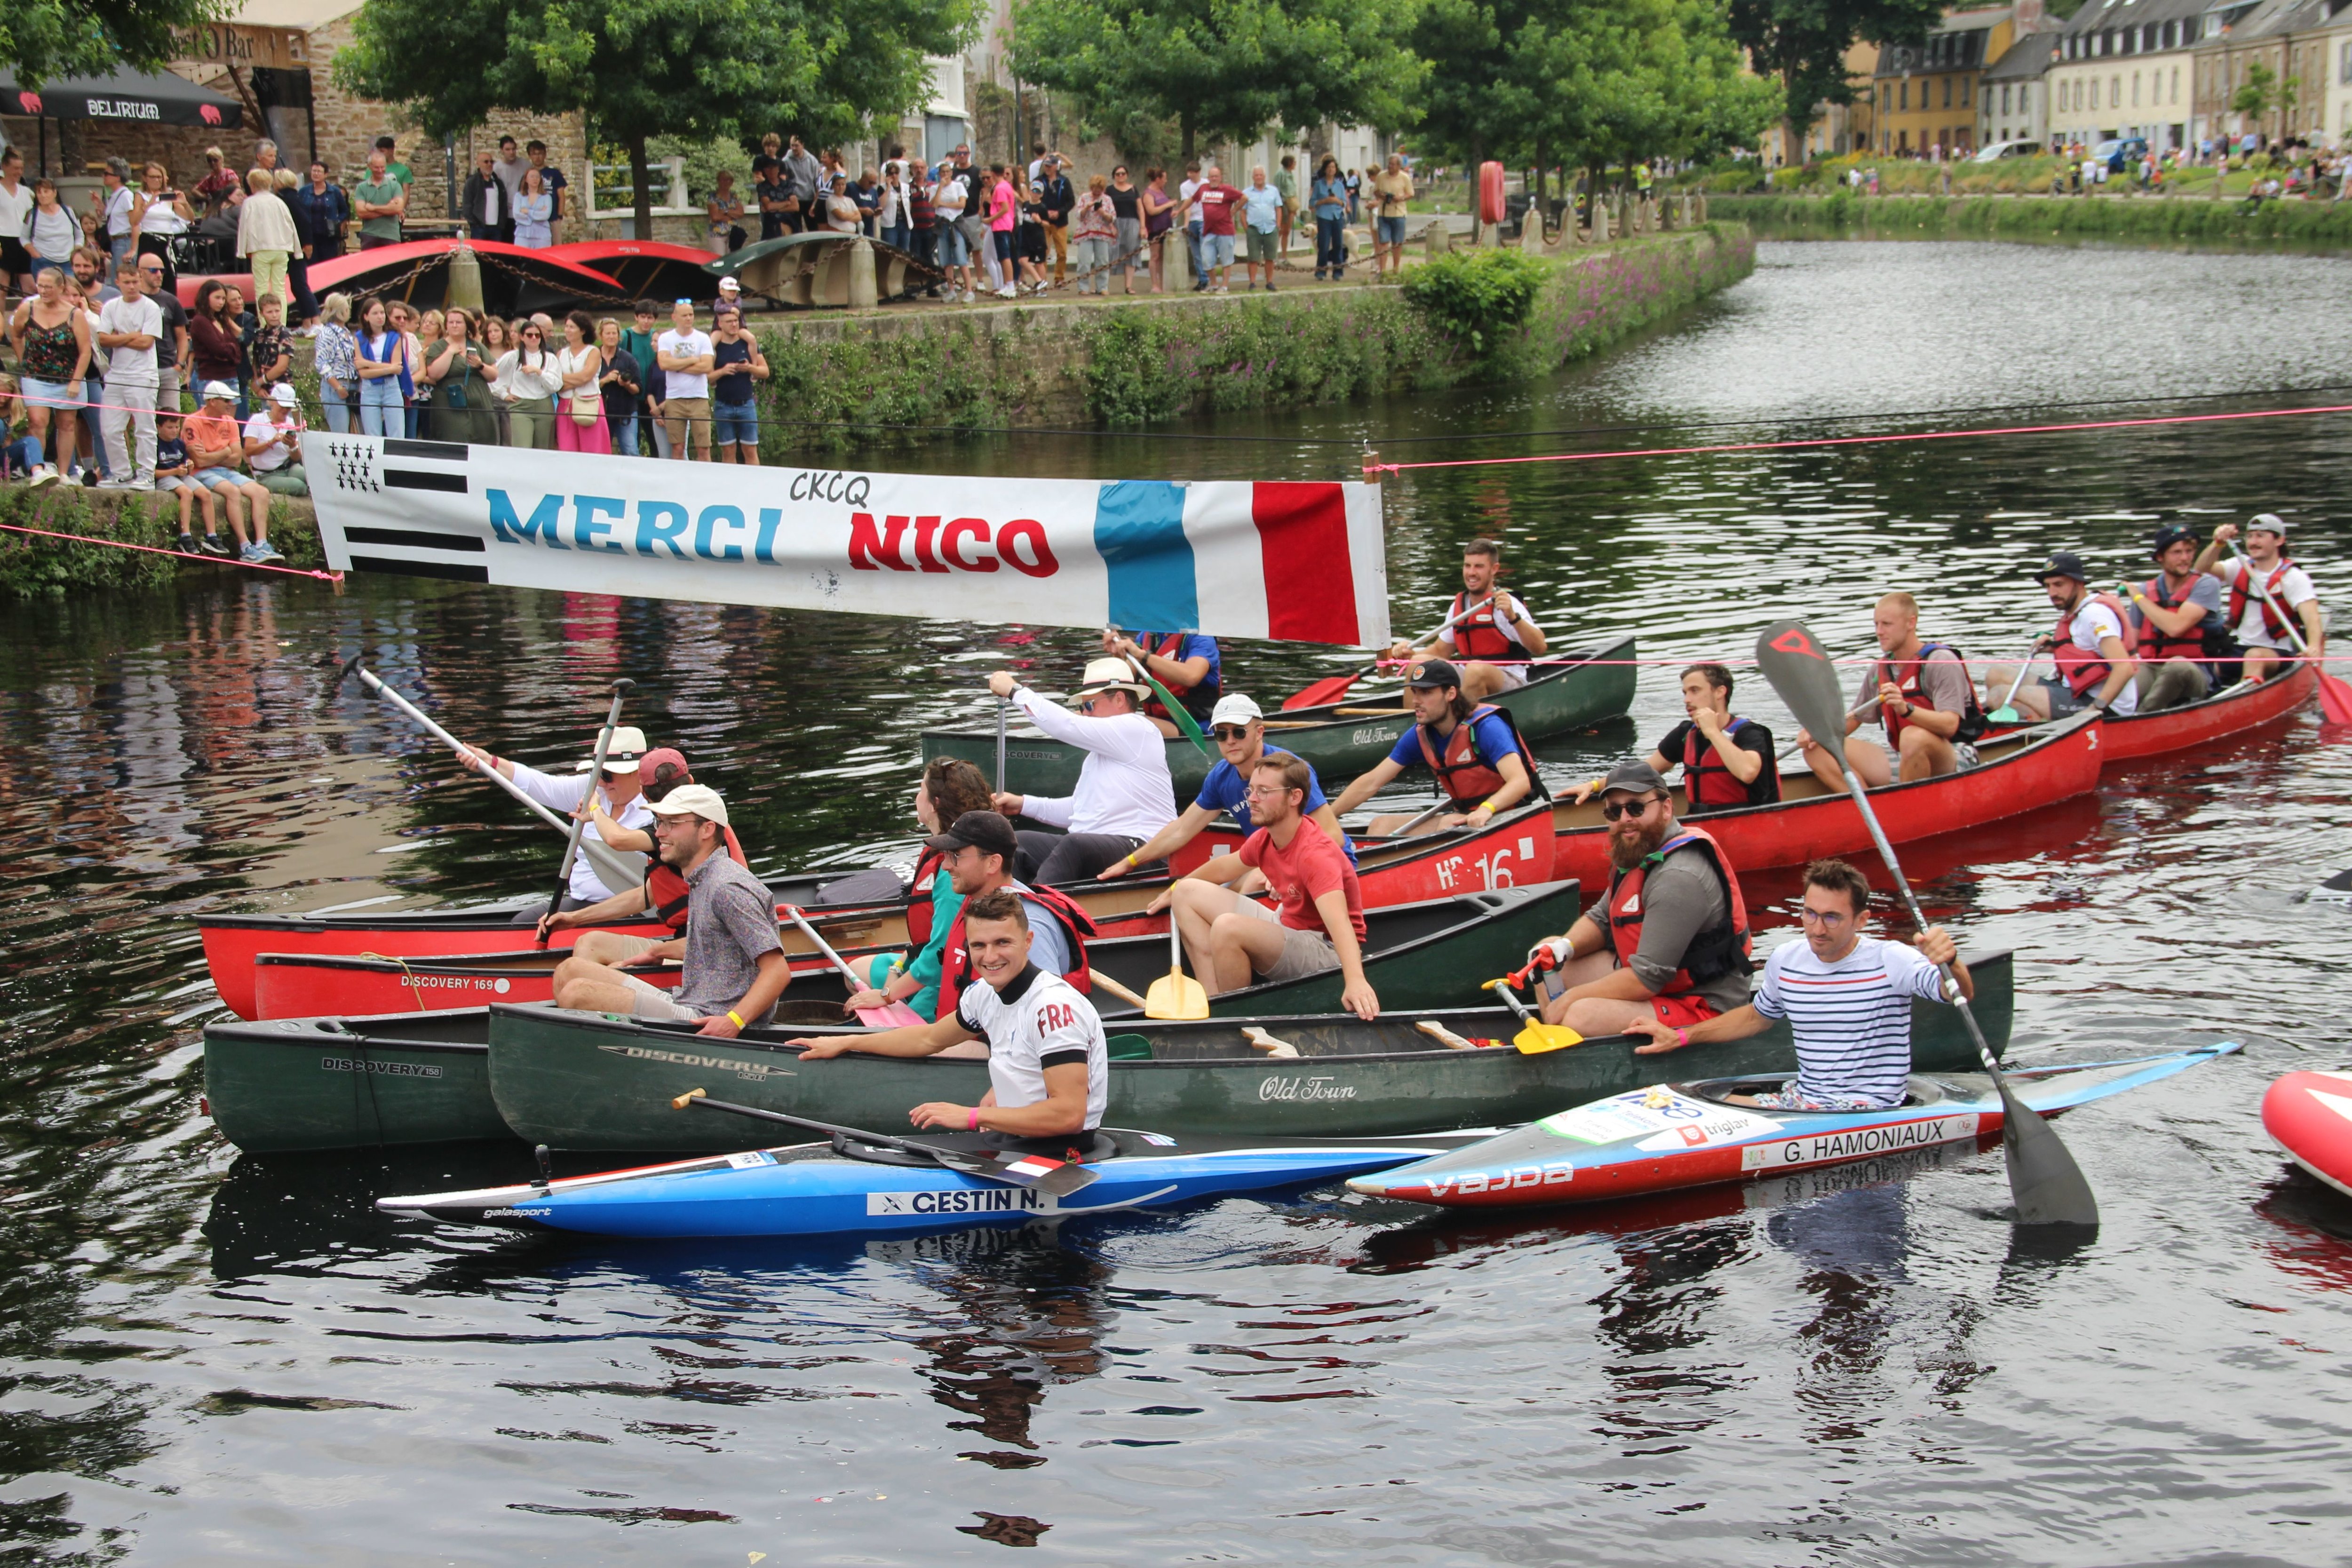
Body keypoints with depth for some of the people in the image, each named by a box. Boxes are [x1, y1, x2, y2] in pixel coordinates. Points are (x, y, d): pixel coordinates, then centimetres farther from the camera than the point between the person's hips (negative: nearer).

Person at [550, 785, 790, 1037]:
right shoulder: (700, 880, 14)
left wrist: (734, 1022, -35)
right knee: (570, 970, 12)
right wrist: (657, 952, 44)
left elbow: (778, 971, -23)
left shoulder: (728, 889, -17)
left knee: (578, 993, -20)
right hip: (684, 1005, 11)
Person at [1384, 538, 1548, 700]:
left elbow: (1540, 647, -23)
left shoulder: (1507, 605, -11)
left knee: (1476, 669, -36)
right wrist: (1410, 653, 1)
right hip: (1466, 679, 7)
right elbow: (1440, 651, 20)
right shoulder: (1458, 606, 9)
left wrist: (1513, 617, -37)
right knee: (1420, 663, -8)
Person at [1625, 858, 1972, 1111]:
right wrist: (1680, 1036, 19)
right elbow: (1758, 1016, 25)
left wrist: (1949, 961, -51)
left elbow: (1963, 994, -27)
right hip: (1803, 1096, 6)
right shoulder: (1786, 960, 5)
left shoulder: (1890, 961, -12)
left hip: (1870, 1110, -6)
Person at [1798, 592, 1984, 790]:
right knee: (1818, 750, -7)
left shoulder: (1943, 662, -11)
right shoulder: (1879, 670, 10)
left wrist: (1906, 709, -40)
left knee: (1914, 737, -41)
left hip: (1954, 761, -6)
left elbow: (1949, 725, -23)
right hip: (1903, 764, 6)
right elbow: (1852, 720, 16)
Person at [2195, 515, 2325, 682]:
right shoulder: (2241, 567, 8)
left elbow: (2312, 618, -21)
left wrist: (2314, 647, -42)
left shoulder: (2293, 577, -7)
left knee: (2255, 656, -38)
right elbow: (2203, 568, -9)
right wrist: (2219, 543, -29)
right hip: (2240, 649, 5)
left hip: (2279, 655, -5)